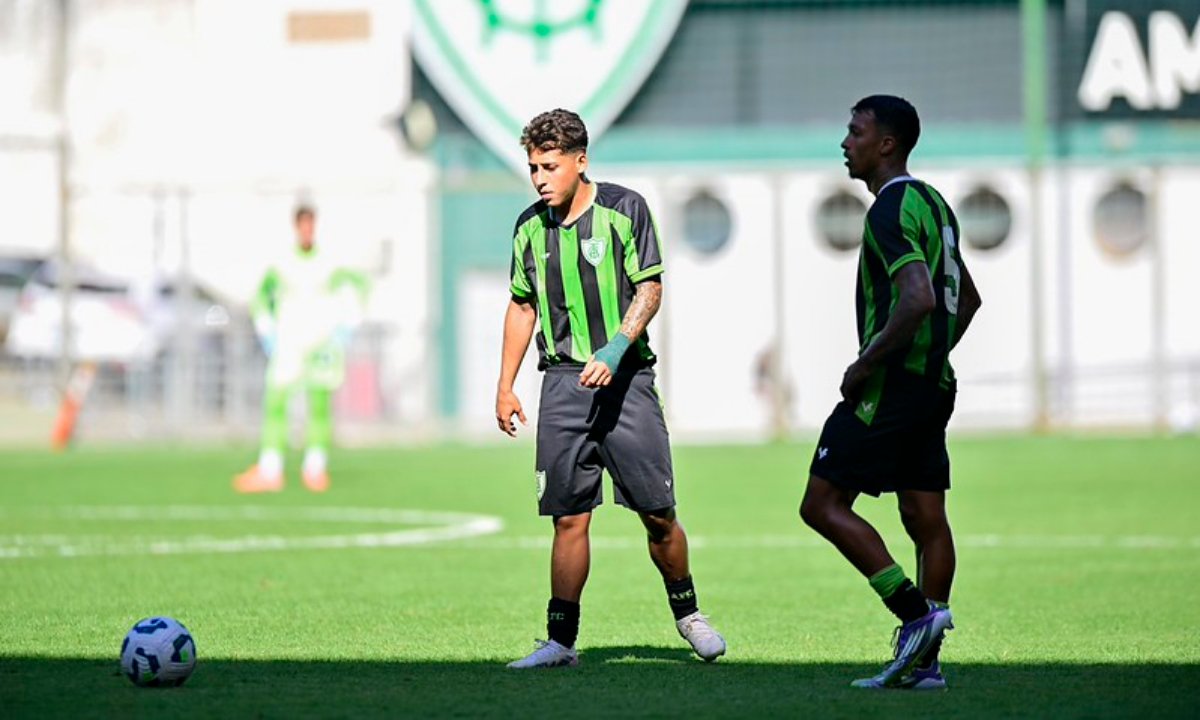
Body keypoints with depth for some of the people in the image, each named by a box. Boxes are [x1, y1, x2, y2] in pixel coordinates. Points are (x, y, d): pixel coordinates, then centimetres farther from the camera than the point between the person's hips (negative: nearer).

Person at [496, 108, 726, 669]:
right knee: (569, 517, -2)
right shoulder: (530, 226, 8)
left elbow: (649, 288, -6)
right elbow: (522, 306, 18)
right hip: (563, 381, 3)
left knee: (657, 514, -1)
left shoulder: (624, 208, -4)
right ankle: (561, 640, 4)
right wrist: (505, 386, 14)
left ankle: (687, 613, 21)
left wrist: (615, 349, -20)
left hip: (625, 378, -3)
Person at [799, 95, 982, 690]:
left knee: (822, 504, -5)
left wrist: (865, 365, -19)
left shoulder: (890, 211, -15)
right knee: (926, 519, 7)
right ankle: (923, 661, 7)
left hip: (890, 385, -10)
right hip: (934, 385, 10)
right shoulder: (933, 203, 16)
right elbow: (966, 298, 25)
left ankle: (916, 613, -12)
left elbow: (918, 299, -28)